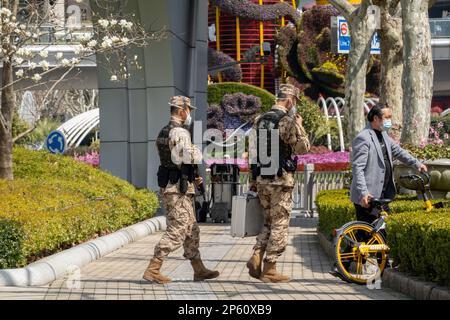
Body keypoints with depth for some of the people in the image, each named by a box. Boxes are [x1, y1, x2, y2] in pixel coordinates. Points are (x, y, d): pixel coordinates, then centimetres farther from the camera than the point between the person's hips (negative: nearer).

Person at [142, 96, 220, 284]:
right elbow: (186, 156, -32)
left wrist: (193, 179, 18)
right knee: (176, 232, -8)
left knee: (191, 231, 15)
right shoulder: (179, 132, -16)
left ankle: (199, 270, 21)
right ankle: (152, 270, -9)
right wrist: (197, 153, -10)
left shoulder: (164, 132, 17)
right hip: (179, 189, -10)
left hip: (169, 186, 10)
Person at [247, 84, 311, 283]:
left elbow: (253, 153, 14)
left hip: (261, 179, 7)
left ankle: (256, 257, 0)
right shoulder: (287, 121, -13)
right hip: (281, 180, -7)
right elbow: (303, 148, -11)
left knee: (269, 222, 17)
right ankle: (269, 269, 0)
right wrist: (299, 125, 2)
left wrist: (253, 180, 19)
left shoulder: (260, 121, 11)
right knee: (279, 225, 0)